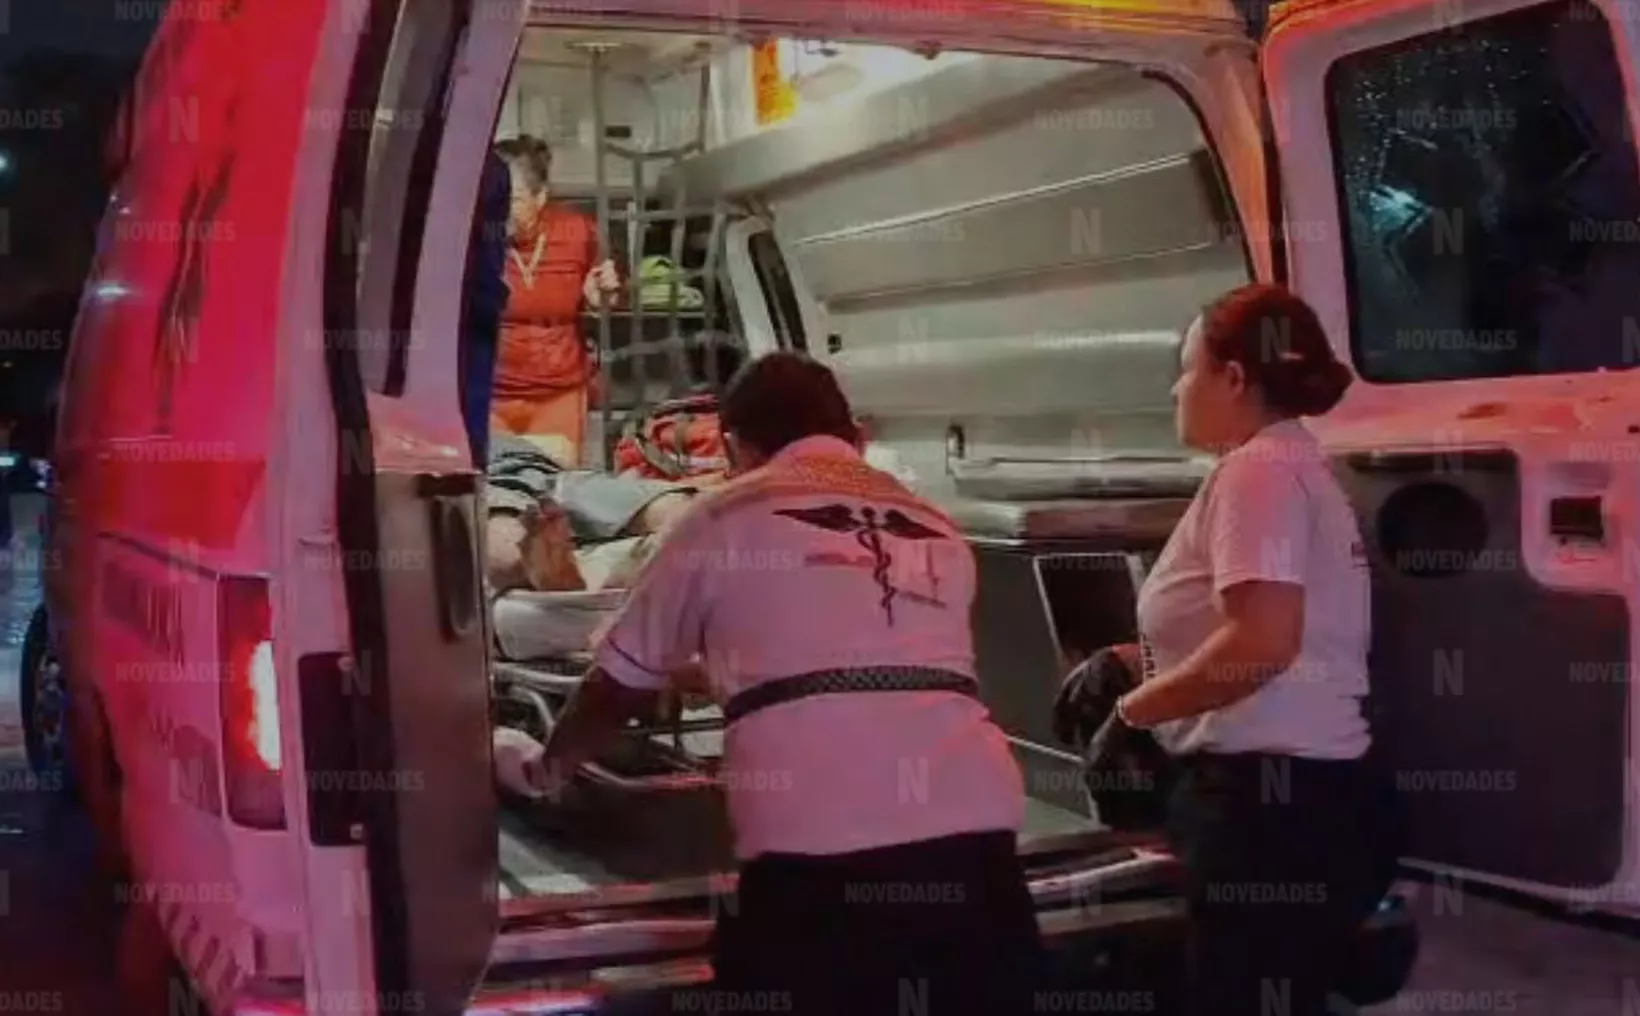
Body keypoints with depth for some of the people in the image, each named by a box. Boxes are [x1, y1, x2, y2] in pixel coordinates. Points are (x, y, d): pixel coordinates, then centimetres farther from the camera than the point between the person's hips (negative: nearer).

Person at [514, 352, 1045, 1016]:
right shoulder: (935, 529, 25)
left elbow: (620, 685, 23)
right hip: (973, 828, 4)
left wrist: (553, 767, 44)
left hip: (817, 851, -4)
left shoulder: (723, 518, 13)